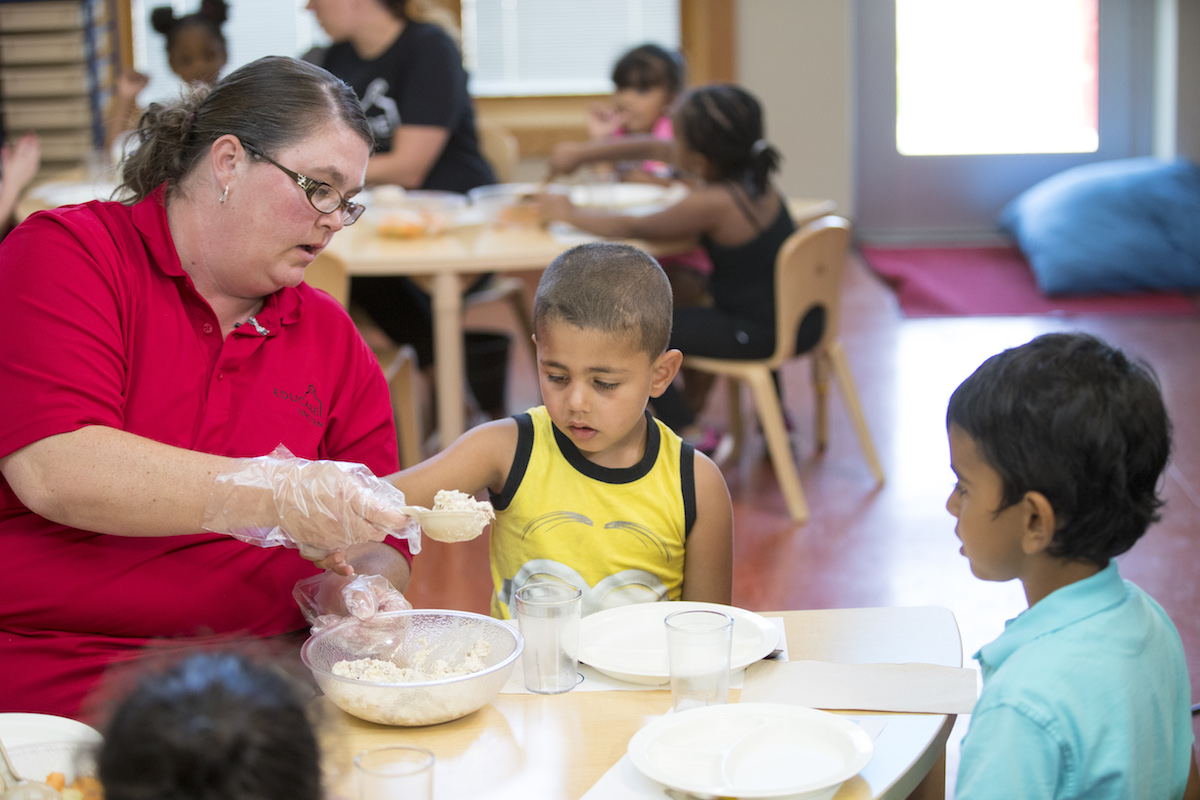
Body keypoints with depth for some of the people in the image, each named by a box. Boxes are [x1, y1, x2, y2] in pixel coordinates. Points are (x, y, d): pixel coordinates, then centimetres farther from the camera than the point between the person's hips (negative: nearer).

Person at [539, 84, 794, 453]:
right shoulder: (752, 176, 0)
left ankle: (690, 434, 5)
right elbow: (657, 148, 12)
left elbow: (634, 228, -9)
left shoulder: (711, 203, -24)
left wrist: (570, 213, 4)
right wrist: (585, 153, 15)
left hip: (758, 333, -9)